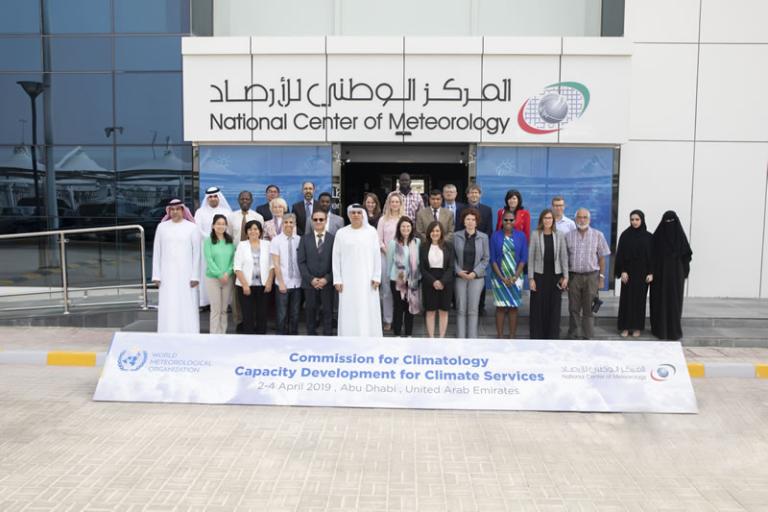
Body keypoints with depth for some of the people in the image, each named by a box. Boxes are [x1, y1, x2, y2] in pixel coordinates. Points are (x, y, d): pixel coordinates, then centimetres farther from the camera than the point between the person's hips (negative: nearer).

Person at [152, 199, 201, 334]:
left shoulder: (192, 227, -1)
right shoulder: (162, 227, 5)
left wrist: (195, 276, -6)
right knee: (168, 308, 2)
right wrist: (156, 275, 2)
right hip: (167, 273, 2)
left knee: (187, 307, -1)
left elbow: (196, 253, -1)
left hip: (186, 273, -2)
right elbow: (157, 252, 7)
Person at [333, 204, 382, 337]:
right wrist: (337, 279, -3)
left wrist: (377, 277, -4)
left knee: (368, 312, 2)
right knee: (349, 313, 1)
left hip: (367, 280, 0)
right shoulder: (341, 233, 3)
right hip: (348, 280, 0)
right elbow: (336, 257, 3)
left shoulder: (371, 231, 2)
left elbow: (377, 255, 2)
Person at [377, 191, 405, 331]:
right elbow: (379, 240, 5)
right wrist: (387, 251, -9)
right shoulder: (383, 219, 7)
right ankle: (388, 319, 9)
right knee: (387, 289, 1)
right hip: (386, 256, 1)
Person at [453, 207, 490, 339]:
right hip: (460, 276, 0)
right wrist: (458, 271, -9)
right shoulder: (456, 236, 1)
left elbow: (486, 258, 2)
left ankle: (472, 339, 10)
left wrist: (475, 272, -8)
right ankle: (461, 338, 10)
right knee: (461, 309, 2)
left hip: (476, 277, 0)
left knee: (473, 309, 2)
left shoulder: (483, 237, 0)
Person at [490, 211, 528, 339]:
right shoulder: (495, 236, 1)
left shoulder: (521, 236, 3)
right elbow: (492, 259, -1)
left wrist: (514, 277, -8)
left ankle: (512, 337, 11)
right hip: (499, 277, -1)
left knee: (514, 307, 4)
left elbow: (524, 258, 1)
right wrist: (502, 278, -8)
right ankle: (500, 336, 7)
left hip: (516, 277, 1)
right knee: (500, 307, 0)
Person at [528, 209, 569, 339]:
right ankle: (537, 337, 13)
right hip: (539, 275, -1)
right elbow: (531, 257, -2)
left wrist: (565, 276, -2)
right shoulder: (535, 235, -2)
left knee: (554, 308, 5)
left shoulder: (559, 235, 3)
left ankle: (552, 337, 16)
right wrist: (531, 278, -7)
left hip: (555, 275, 2)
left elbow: (564, 257, 4)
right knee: (538, 308, 2)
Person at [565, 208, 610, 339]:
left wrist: (601, 278, 0)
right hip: (574, 276, 1)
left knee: (588, 310, 2)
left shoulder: (597, 235, 2)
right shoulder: (568, 236, 4)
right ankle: (573, 336, 17)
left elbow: (602, 258, 4)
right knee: (573, 309, 6)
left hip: (591, 276, -1)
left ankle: (587, 338, 10)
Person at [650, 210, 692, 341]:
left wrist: (684, 272, -4)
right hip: (660, 273, 0)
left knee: (674, 300, 3)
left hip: (676, 273, 0)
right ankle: (660, 328, 9)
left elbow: (686, 255, 2)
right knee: (660, 300, 2)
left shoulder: (680, 235, 1)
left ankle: (674, 330, 10)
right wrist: (652, 272, -8)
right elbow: (652, 254, -2)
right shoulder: (657, 235, 0)